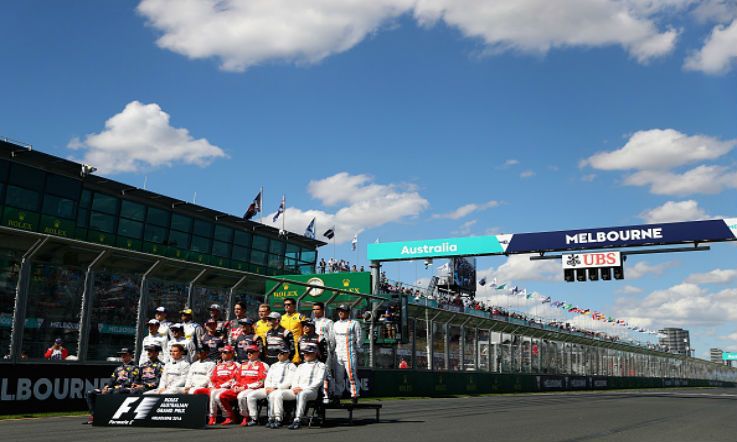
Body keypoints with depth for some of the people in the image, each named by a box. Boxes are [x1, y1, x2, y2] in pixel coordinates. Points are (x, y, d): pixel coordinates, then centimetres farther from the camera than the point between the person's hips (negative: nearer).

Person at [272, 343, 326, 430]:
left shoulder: (320, 366, 10)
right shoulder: (301, 366, 29)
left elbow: (318, 381, -2)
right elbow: (295, 379, 22)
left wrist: (303, 388, -11)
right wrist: (295, 388, -2)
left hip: (311, 391, -6)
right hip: (296, 390, 6)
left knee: (302, 394, -41)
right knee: (278, 394, -17)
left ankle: (297, 420, -43)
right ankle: (277, 418, -20)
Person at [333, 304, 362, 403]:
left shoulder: (354, 323, 1)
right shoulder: (336, 324, 18)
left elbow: (359, 339, 1)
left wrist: (356, 351, -2)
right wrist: (332, 351, 13)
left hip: (350, 353, -5)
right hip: (338, 354, 5)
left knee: (352, 375, -10)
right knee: (338, 376, 7)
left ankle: (354, 395, -7)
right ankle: (337, 395, 12)